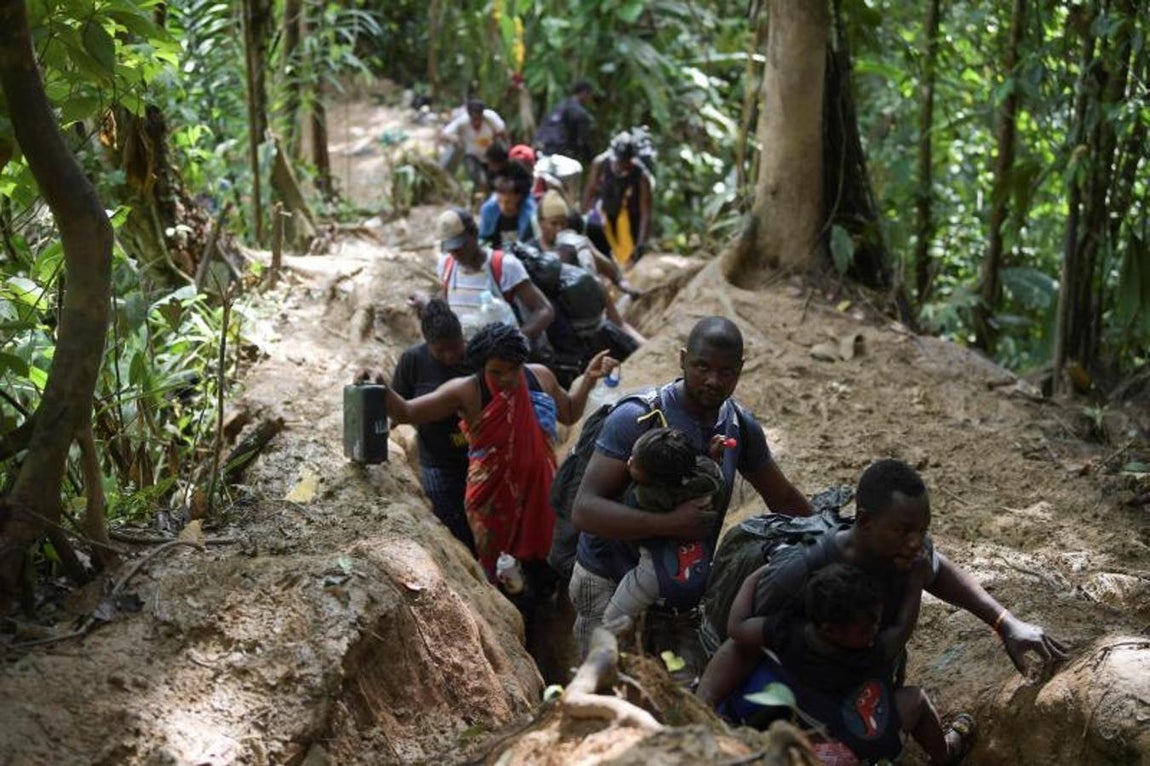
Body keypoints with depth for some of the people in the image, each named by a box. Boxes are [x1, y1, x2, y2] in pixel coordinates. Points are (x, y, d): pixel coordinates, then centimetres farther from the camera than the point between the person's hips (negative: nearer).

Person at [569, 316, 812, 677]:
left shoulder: (742, 428, 2)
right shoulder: (635, 419, -16)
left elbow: (784, 499, 19)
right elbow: (584, 510, -23)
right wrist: (670, 524, -33)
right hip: (611, 588, -5)